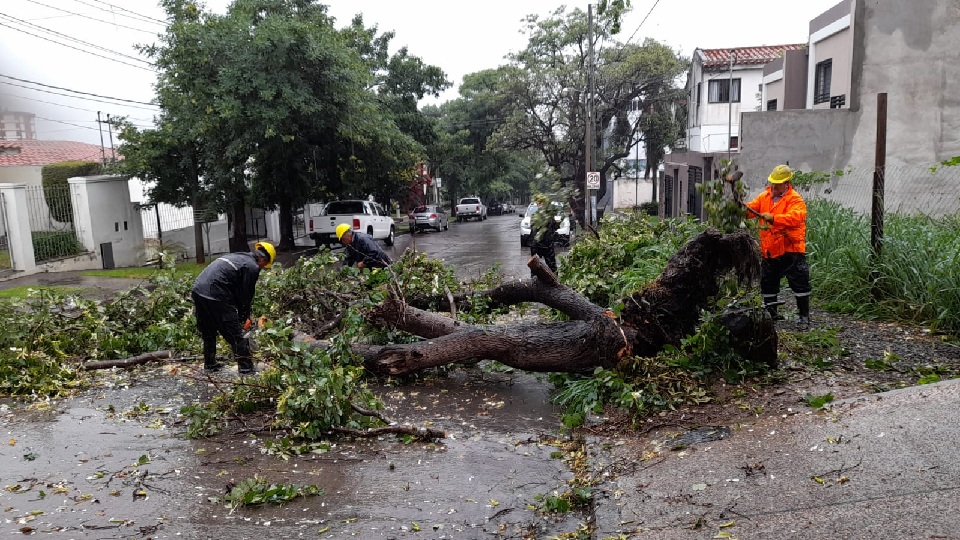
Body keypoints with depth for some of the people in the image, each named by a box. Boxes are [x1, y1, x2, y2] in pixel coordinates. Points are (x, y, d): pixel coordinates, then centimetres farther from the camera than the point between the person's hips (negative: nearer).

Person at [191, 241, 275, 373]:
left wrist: (243, 316, 24)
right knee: (236, 334, 1)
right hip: (215, 295, -9)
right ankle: (246, 368, 5)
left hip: (198, 289, 9)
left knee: (208, 332, 25)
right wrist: (244, 317, 13)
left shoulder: (236, 256, 24)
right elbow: (246, 295, -1)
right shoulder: (253, 267, -3)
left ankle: (210, 364, 36)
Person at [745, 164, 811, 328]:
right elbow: (752, 208, 1)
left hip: (790, 250, -6)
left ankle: (804, 317, 10)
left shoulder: (795, 199, -10)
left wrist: (773, 218, -38)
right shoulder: (764, 196, 10)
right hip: (769, 251, 6)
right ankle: (771, 314, 27)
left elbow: (795, 218, -26)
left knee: (800, 284, -1)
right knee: (768, 284, 14)